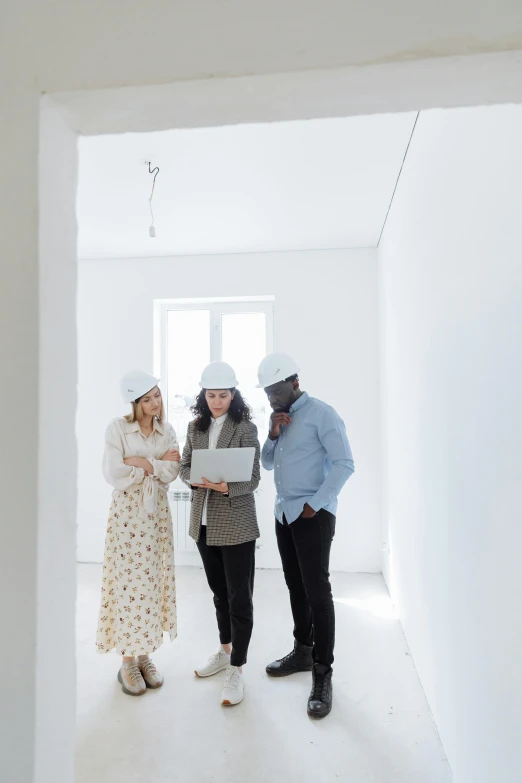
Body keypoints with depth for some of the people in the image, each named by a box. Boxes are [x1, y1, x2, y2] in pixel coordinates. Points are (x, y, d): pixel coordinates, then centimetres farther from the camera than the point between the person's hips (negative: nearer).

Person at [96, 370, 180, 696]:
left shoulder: (167, 430, 4)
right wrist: (158, 464, -10)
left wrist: (143, 463, -16)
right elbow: (114, 474, -16)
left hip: (158, 512, 4)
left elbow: (172, 472, -6)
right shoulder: (118, 428, -8)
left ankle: (145, 655, 25)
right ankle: (128, 661, 17)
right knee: (129, 582, 1)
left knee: (153, 581, 9)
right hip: (128, 512, -4)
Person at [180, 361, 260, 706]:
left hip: (236, 524, -5)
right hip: (204, 522, 5)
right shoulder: (196, 427, 6)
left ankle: (237, 671, 17)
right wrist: (196, 480, -14)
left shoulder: (245, 428, -10)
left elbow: (253, 478, -12)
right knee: (219, 592, 20)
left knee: (239, 598, 3)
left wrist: (226, 486, -30)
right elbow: (185, 466, 8)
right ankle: (225, 651, 39)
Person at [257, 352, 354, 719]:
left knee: (317, 592, -2)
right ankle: (303, 652, 33)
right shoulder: (280, 417, 12)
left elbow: (344, 463, -16)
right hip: (284, 514, 8)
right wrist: (273, 435, -5)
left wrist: (315, 503, -16)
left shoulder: (321, 413, -12)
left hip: (313, 515, -7)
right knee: (296, 587, 16)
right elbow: (267, 463, 14)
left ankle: (323, 674, 10)